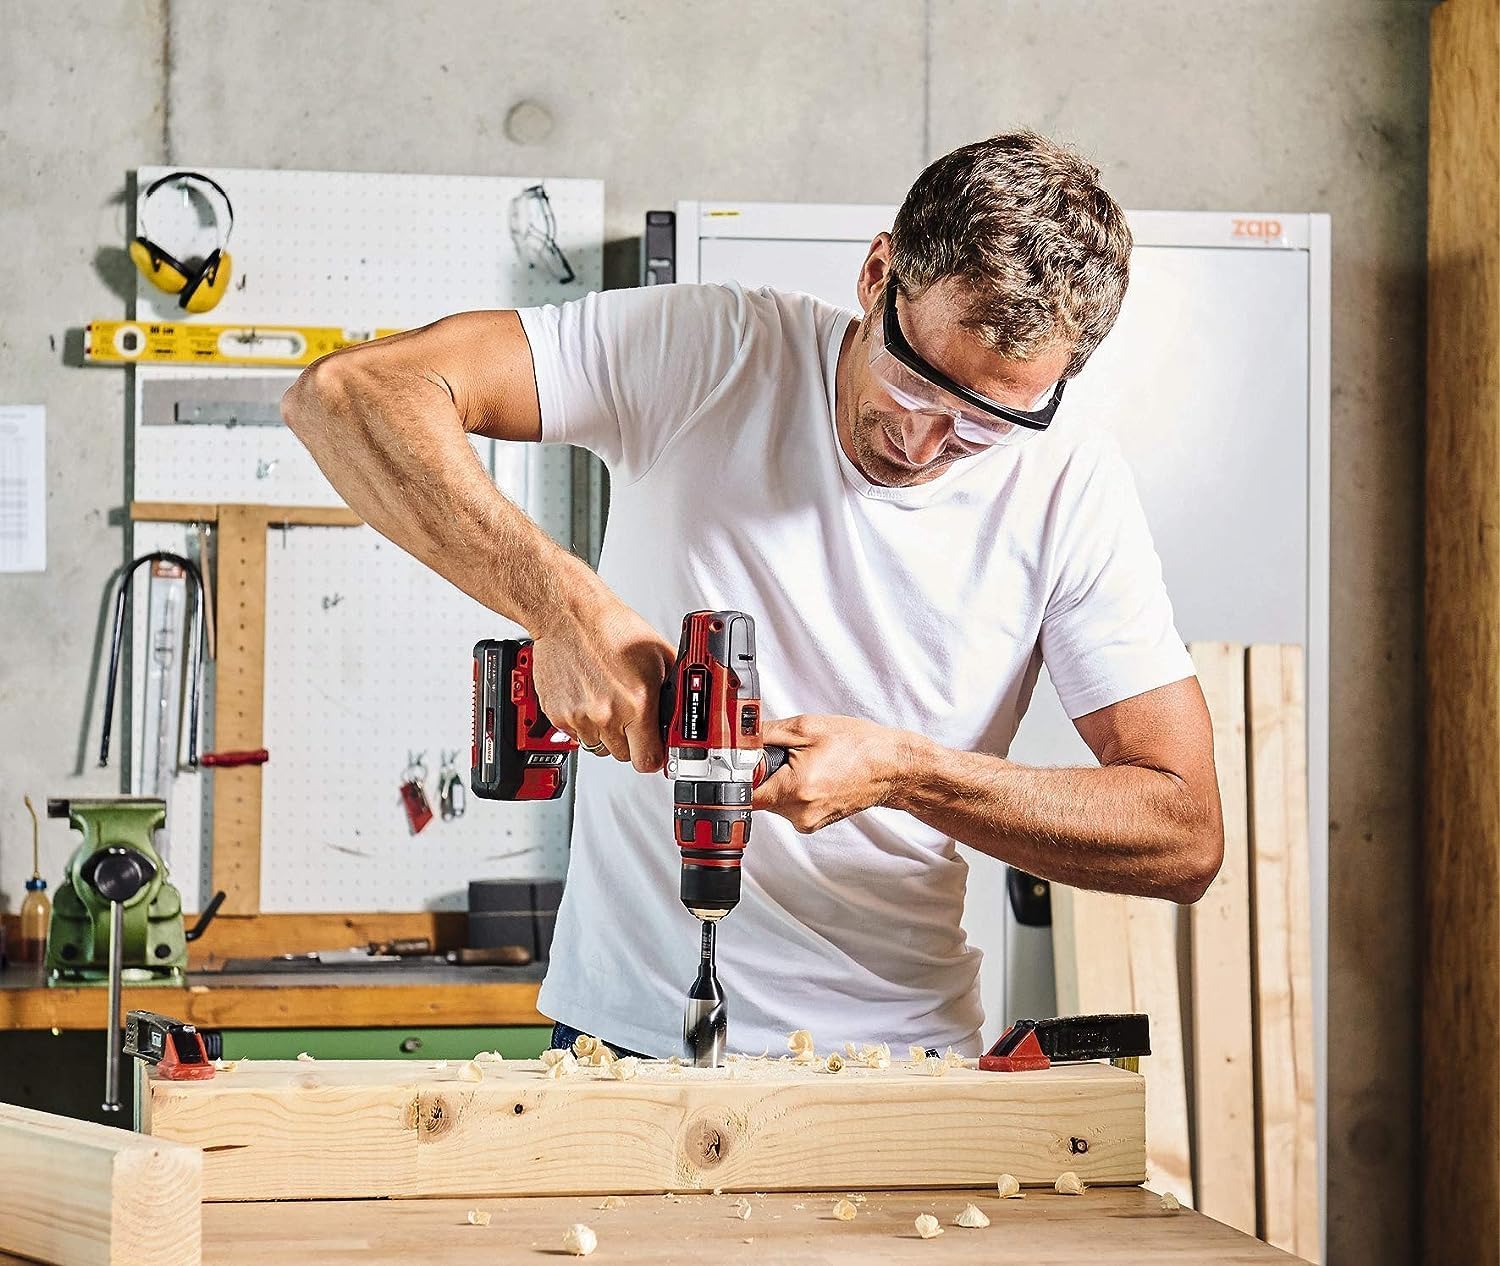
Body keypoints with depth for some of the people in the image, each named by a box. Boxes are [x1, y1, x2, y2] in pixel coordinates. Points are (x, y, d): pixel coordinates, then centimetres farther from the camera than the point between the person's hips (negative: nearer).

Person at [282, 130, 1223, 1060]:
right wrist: (565, 600, -27)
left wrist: (904, 773, -17)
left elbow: (1187, 839, -6)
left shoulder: (1069, 481, -5)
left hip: (895, 1057, 1)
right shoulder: (706, 353, -8)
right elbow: (351, 391, -16)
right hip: (626, 1030, -1)